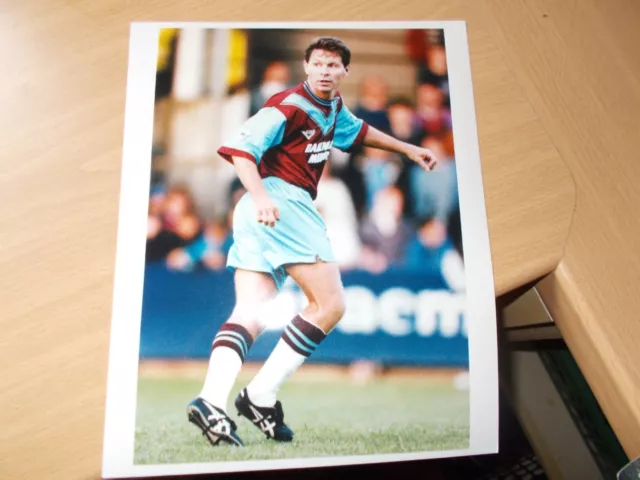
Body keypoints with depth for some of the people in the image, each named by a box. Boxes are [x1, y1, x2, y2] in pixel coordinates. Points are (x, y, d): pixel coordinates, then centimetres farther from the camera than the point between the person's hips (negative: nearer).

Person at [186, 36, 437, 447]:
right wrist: (260, 196, -30)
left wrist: (407, 148, 45)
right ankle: (261, 397, -7)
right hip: (281, 202, -9)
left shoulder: (333, 107, 23)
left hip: (259, 213, 9)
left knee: (249, 314, -3)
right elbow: (239, 148, -14)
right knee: (330, 305, -6)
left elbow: (358, 131, 42)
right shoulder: (289, 105, -5)